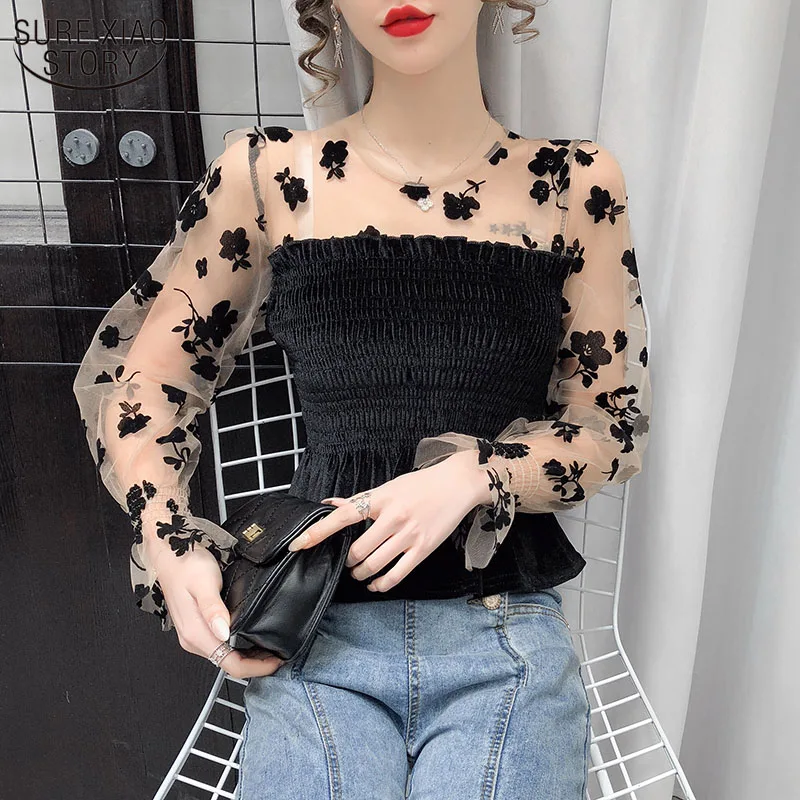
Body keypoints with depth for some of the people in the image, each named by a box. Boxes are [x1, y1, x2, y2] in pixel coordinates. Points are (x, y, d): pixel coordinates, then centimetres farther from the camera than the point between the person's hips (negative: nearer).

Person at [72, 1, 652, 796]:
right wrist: (169, 543, -5)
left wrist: (475, 476, -12)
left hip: (507, 639, 1)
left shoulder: (577, 184, 5)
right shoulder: (267, 175, 4)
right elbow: (134, 376, 10)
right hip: (319, 638, 0)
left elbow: (617, 423, 6)